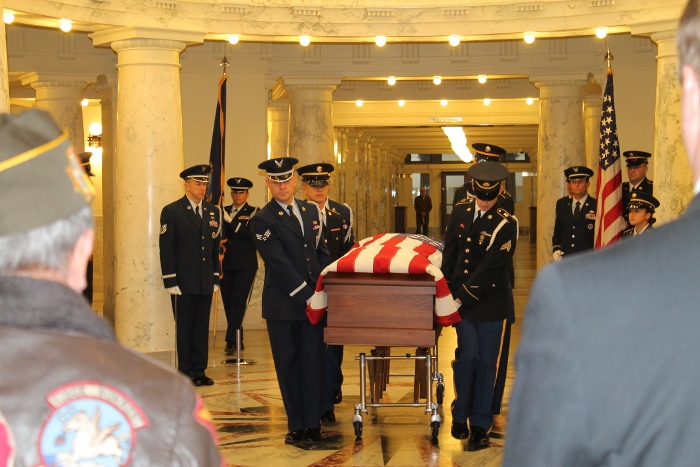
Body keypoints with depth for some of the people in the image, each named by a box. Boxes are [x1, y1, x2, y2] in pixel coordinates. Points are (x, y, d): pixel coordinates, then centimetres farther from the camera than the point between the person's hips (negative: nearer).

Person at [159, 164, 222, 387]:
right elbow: (166, 249, -8)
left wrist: (216, 277, 8)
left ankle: (199, 370, 15)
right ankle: (186, 372, 10)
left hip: (206, 282, 4)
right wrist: (170, 281, -12)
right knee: (184, 328, 3)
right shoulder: (172, 211, -5)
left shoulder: (213, 212, 10)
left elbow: (215, 247, 13)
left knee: (202, 327, 8)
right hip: (183, 281, -4)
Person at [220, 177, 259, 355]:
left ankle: (231, 341, -11)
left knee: (238, 302, -10)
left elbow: (252, 234, -15)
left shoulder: (254, 212, 1)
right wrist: (219, 242, -7)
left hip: (245, 266, -5)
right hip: (226, 265, 5)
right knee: (228, 303, 6)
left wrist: (232, 221, -18)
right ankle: (238, 340, 17)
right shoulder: (223, 211, 13)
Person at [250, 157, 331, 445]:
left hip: (313, 299, 4)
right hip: (283, 304, -4)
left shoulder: (310, 211, 12)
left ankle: (313, 423, 10)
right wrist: (306, 294, -16)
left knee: (313, 362, 3)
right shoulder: (263, 220, -7)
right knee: (288, 366, 4)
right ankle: (296, 425, 12)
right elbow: (279, 264, -14)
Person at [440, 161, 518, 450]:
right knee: (468, 355, -7)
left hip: (490, 299, -2)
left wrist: (461, 297, -19)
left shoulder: (506, 223, -12)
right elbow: (450, 252, 10)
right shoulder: (461, 211, 2)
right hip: (460, 297, 2)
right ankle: (460, 416, 11)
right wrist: (446, 290, 8)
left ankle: (480, 426, 12)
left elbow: (489, 266, -17)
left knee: (486, 362, 2)